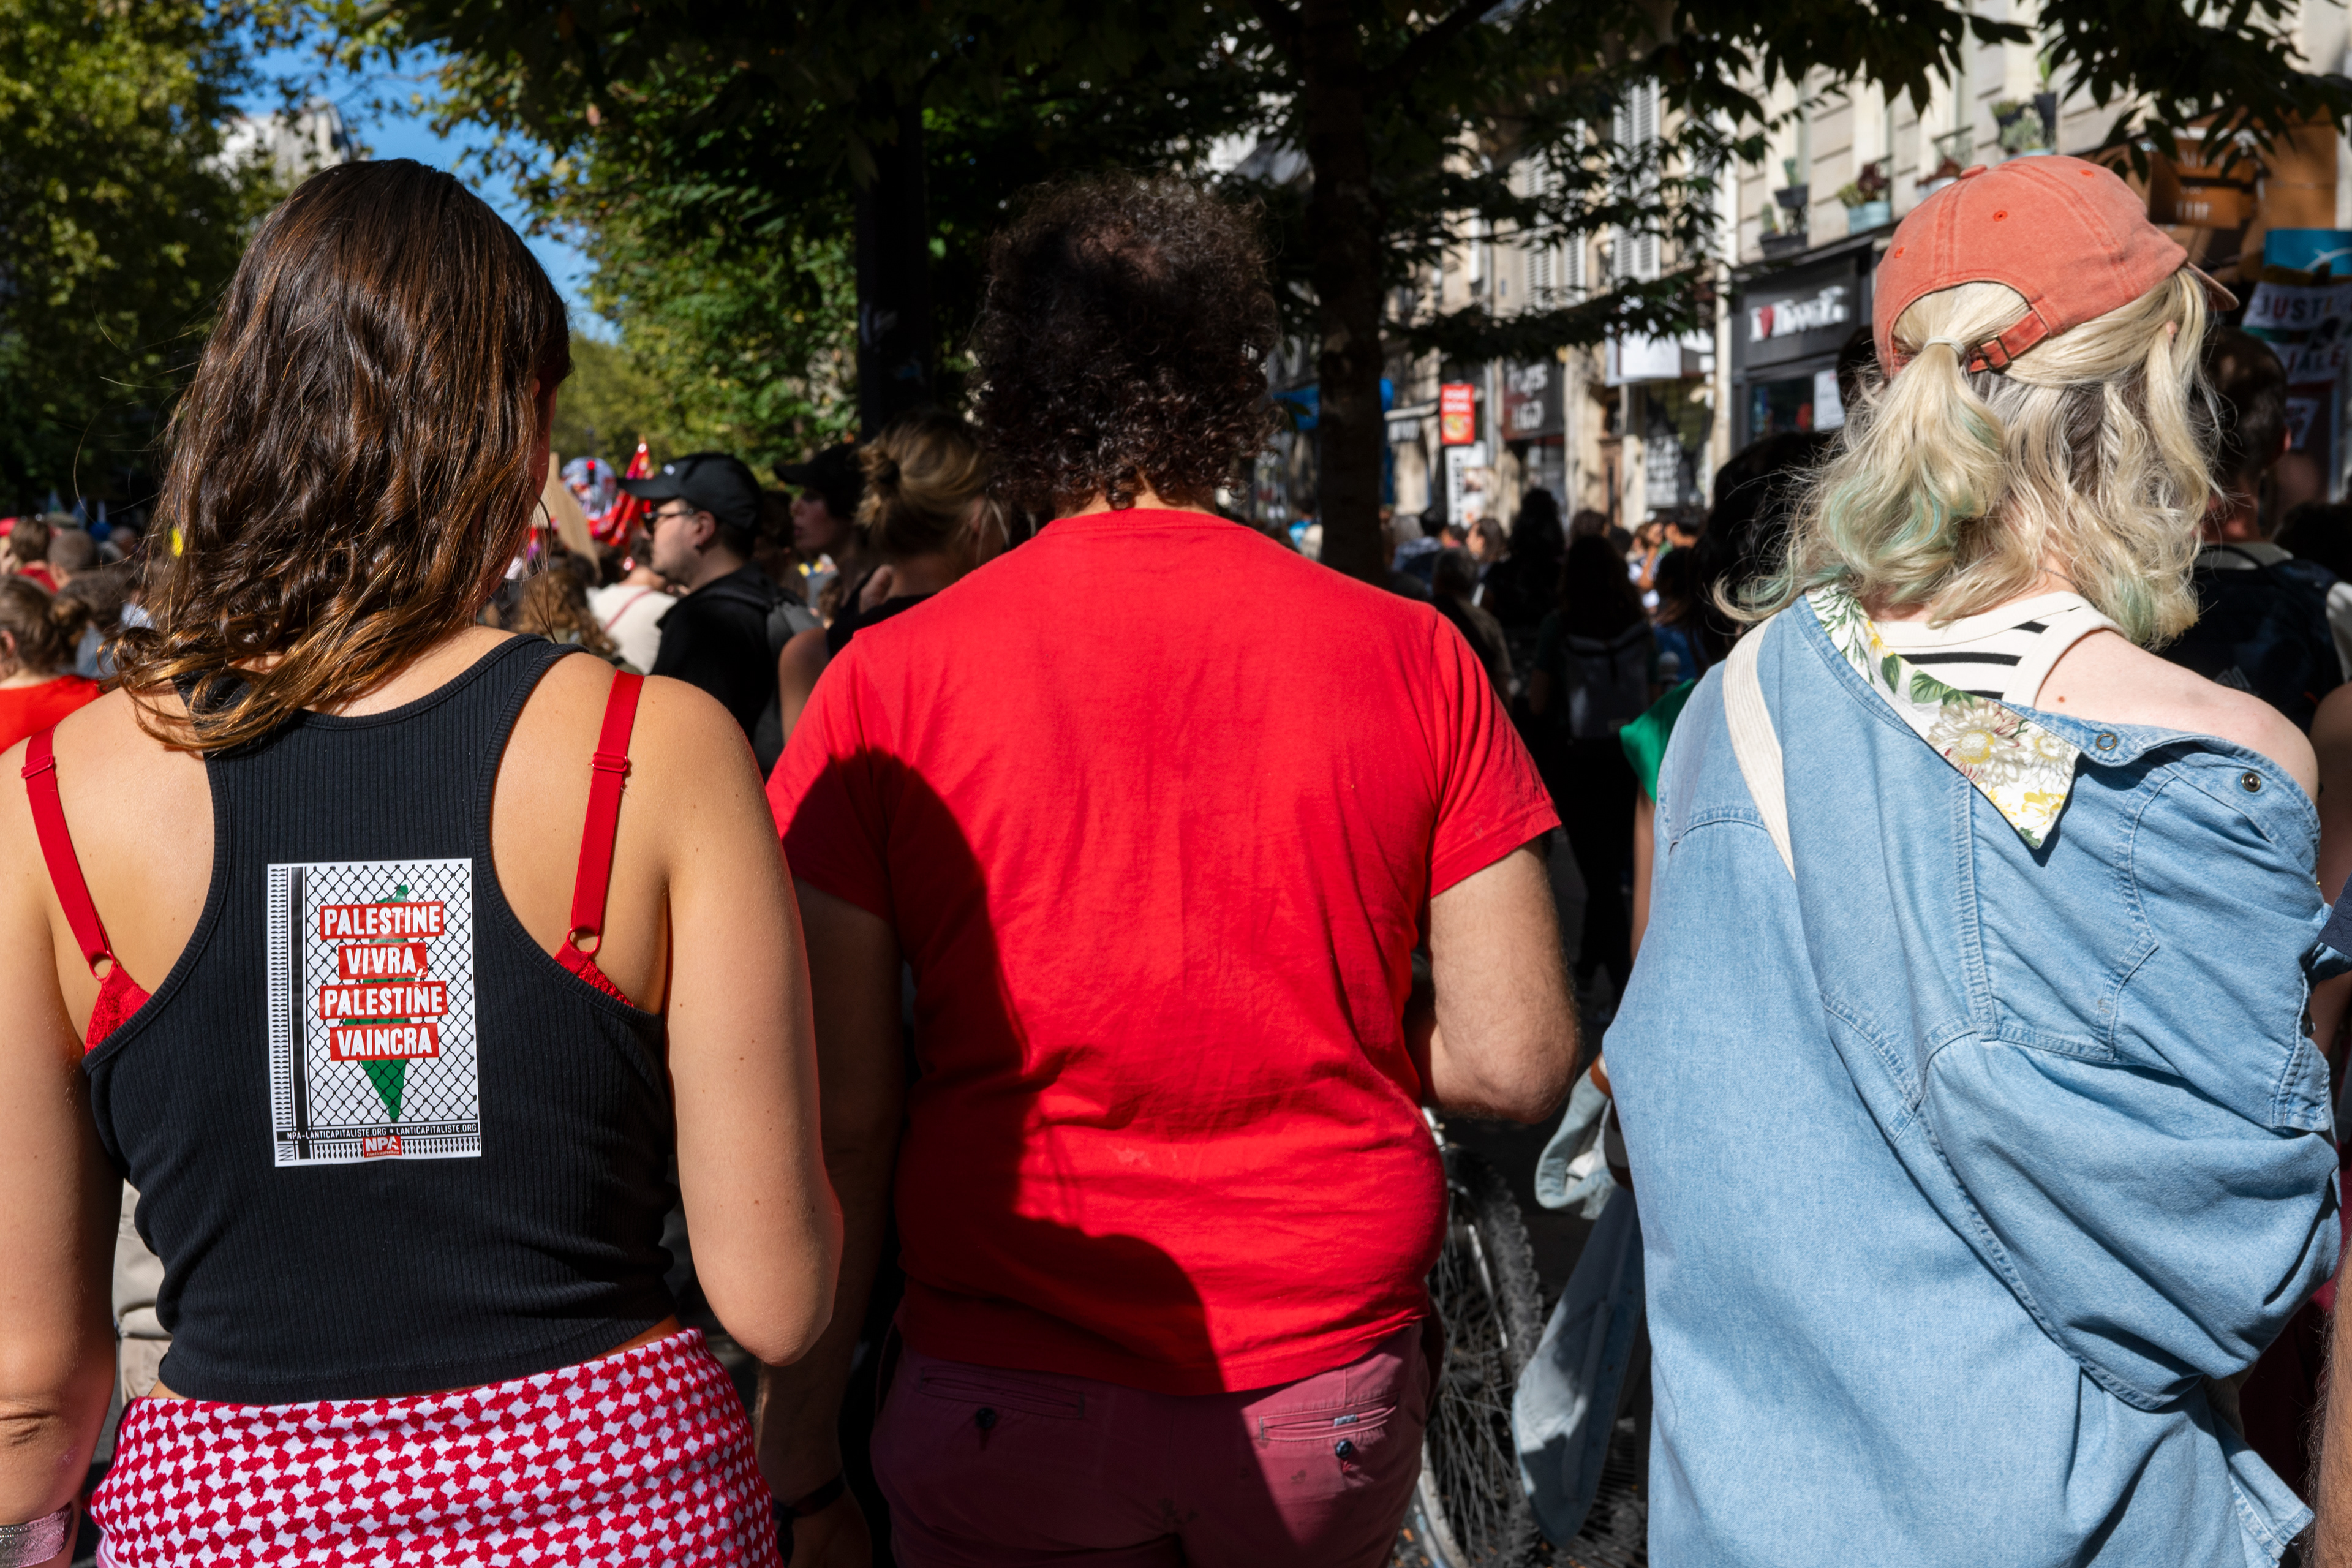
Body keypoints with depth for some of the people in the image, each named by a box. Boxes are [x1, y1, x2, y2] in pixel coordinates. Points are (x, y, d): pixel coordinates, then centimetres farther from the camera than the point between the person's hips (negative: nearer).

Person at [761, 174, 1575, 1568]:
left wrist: (802, 1454, 1)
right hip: (1330, 1383, 2)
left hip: (1009, 1401, -2)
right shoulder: (1415, 658, -6)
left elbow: (839, 1120, -9)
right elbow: (1517, 1061, -6)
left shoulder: (888, 684, -9)